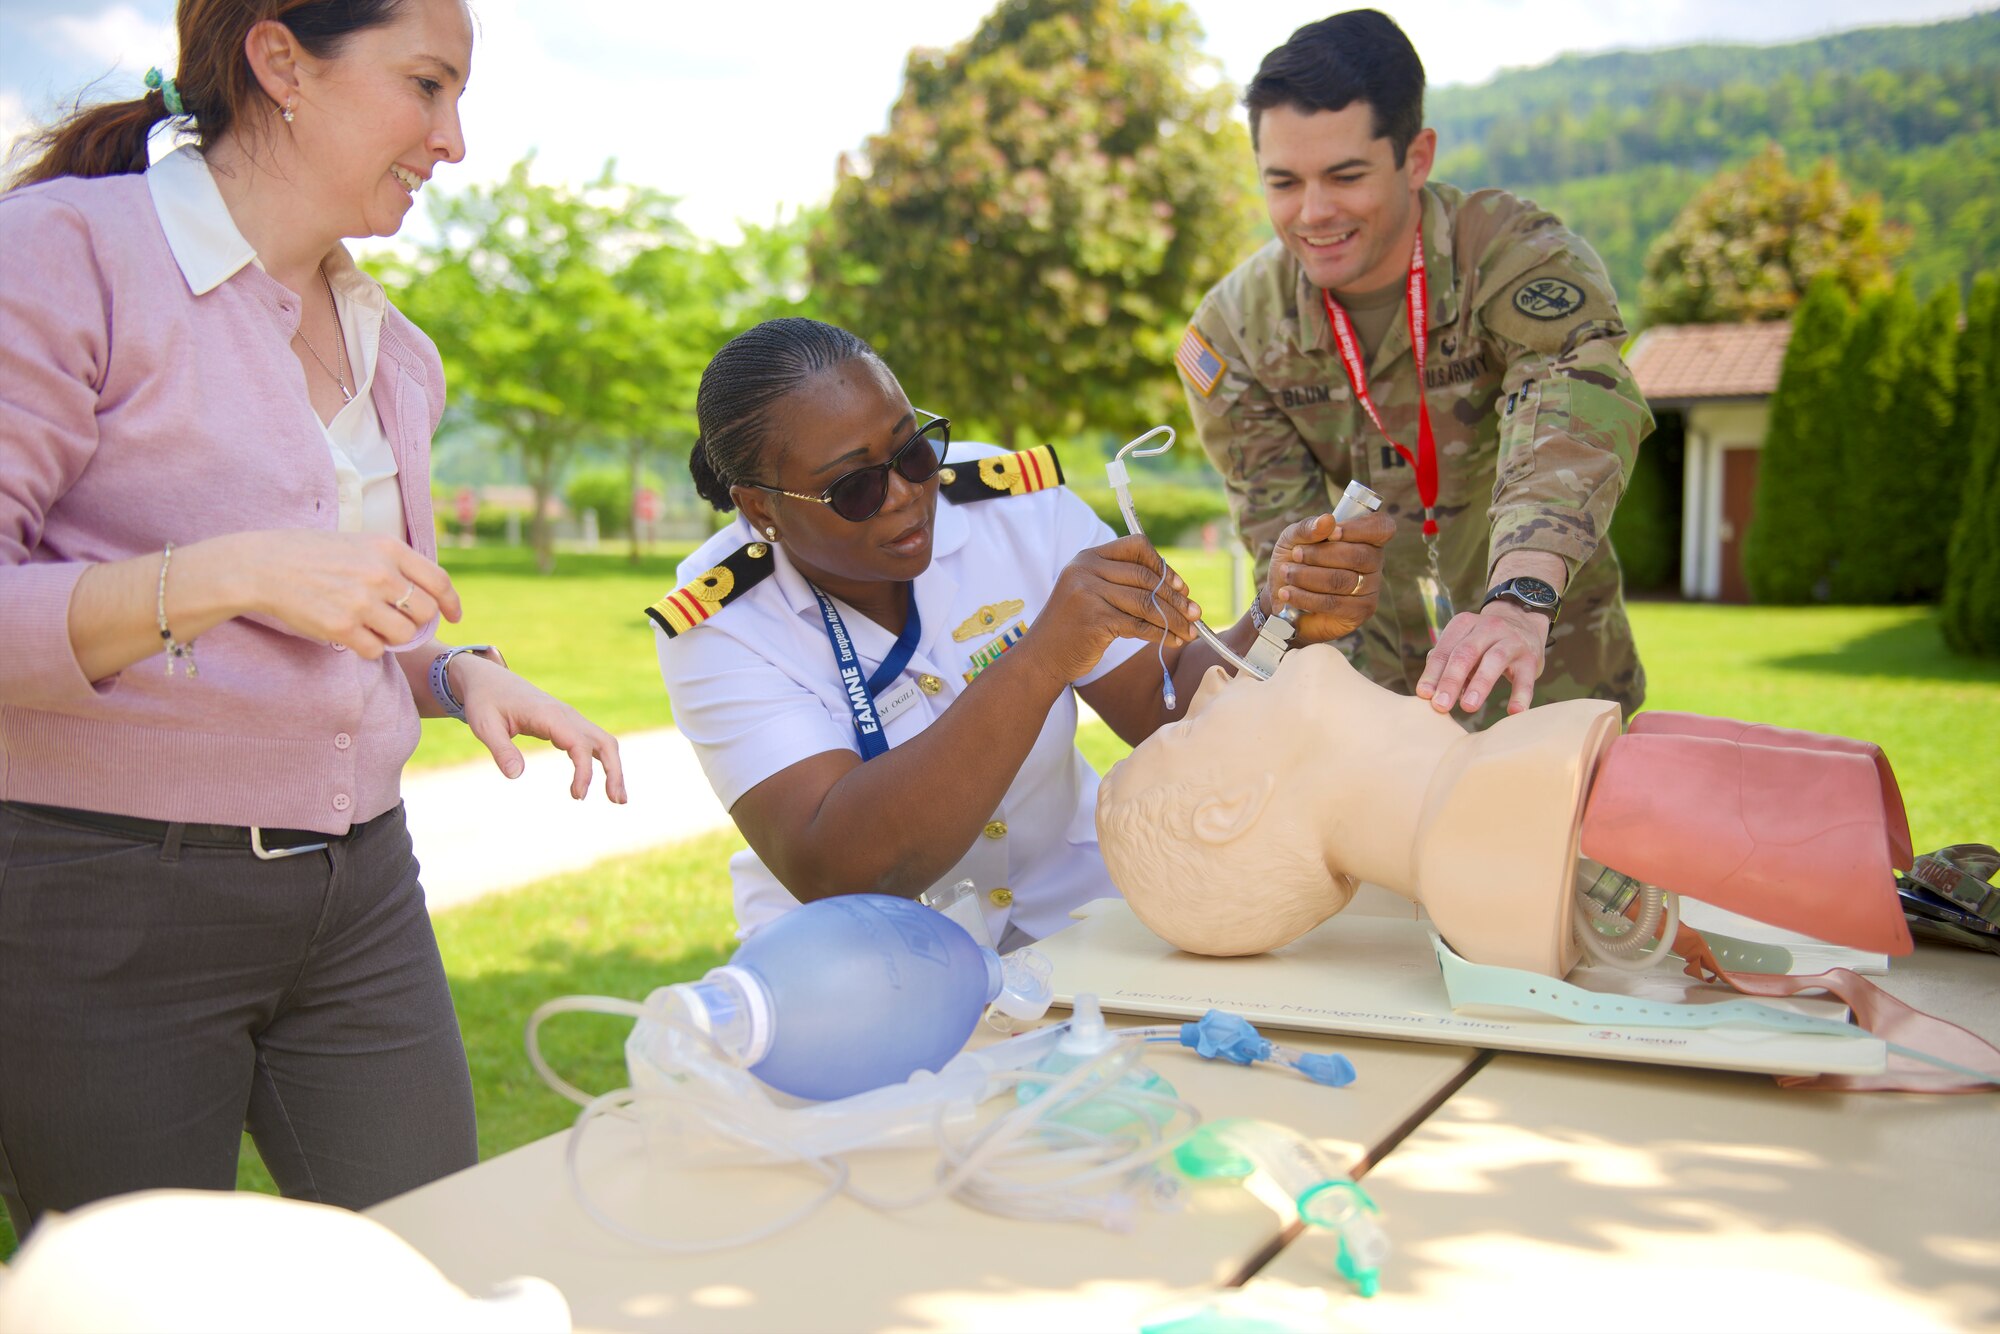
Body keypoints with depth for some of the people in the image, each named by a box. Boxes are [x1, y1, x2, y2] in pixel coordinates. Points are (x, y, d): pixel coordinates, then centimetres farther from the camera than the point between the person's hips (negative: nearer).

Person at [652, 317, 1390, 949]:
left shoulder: (1017, 503, -10)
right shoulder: (720, 627, -18)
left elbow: (1170, 710, -4)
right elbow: (832, 877, -32)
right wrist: (1043, 659, -38)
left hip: (1072, 913, 3)